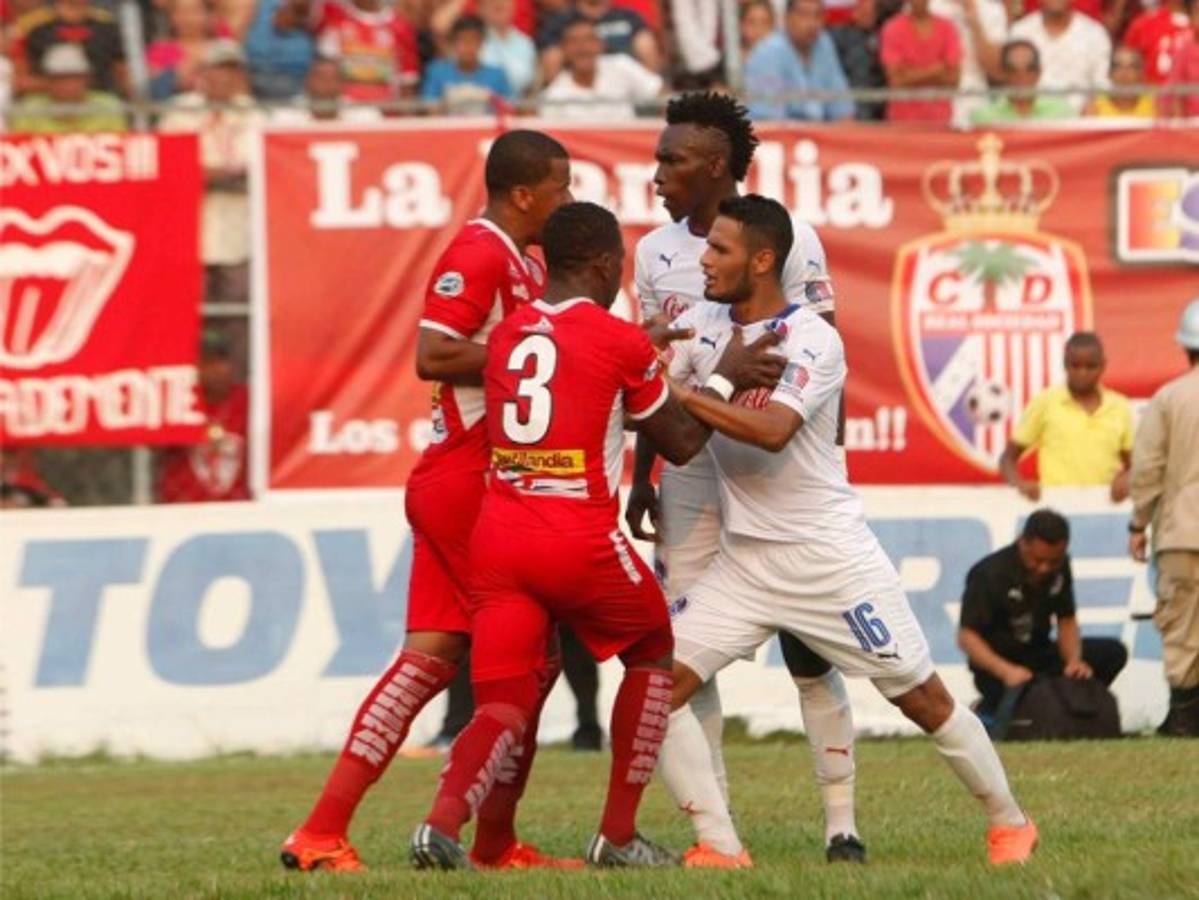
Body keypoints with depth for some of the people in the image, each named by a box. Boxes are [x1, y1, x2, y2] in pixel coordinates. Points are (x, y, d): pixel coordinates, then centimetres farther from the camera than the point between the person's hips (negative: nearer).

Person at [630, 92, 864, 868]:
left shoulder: (788, 241, -7)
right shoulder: (657, 253, 8)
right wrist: (642, 478, 11)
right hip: (690, 464, 5)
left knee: (808, 646, -1)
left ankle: (842, 822, 7)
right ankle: (714, 833, 2)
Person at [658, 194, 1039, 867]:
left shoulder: (813, 340, -16)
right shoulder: (701, 326, 4)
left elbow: (772, 431, -31)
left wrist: (680, 392, -31)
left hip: (831, 557, -5)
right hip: (744, 561, 6)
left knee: (923, 697, 4)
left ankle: (1009, 823, 22)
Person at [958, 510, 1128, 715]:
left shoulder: (1059, 567, -1)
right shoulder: (989, 573, -18)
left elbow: (1066, 621, 5)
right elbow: (967, 636, -20)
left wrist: (1074, 661, -17)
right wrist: (1006, 671, -34)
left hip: (1039, 655, 6)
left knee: (1113, 652, -11)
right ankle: (988, 709, -2)